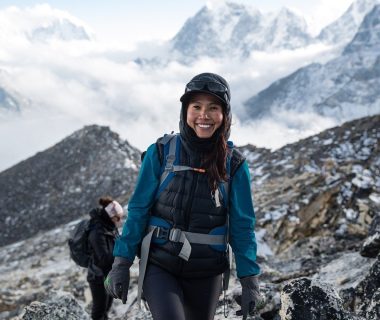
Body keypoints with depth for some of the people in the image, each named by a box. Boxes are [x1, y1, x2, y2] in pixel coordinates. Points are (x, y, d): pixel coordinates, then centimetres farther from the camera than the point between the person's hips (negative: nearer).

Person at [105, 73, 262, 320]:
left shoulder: (233, 164, -2)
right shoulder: (161, 153, -6)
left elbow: (242, 225, 0)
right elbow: (138, 210, -2)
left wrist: (250, 281, -2)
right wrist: (122, 263, -5)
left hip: (206, 272, 2)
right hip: (159, 264, -2)